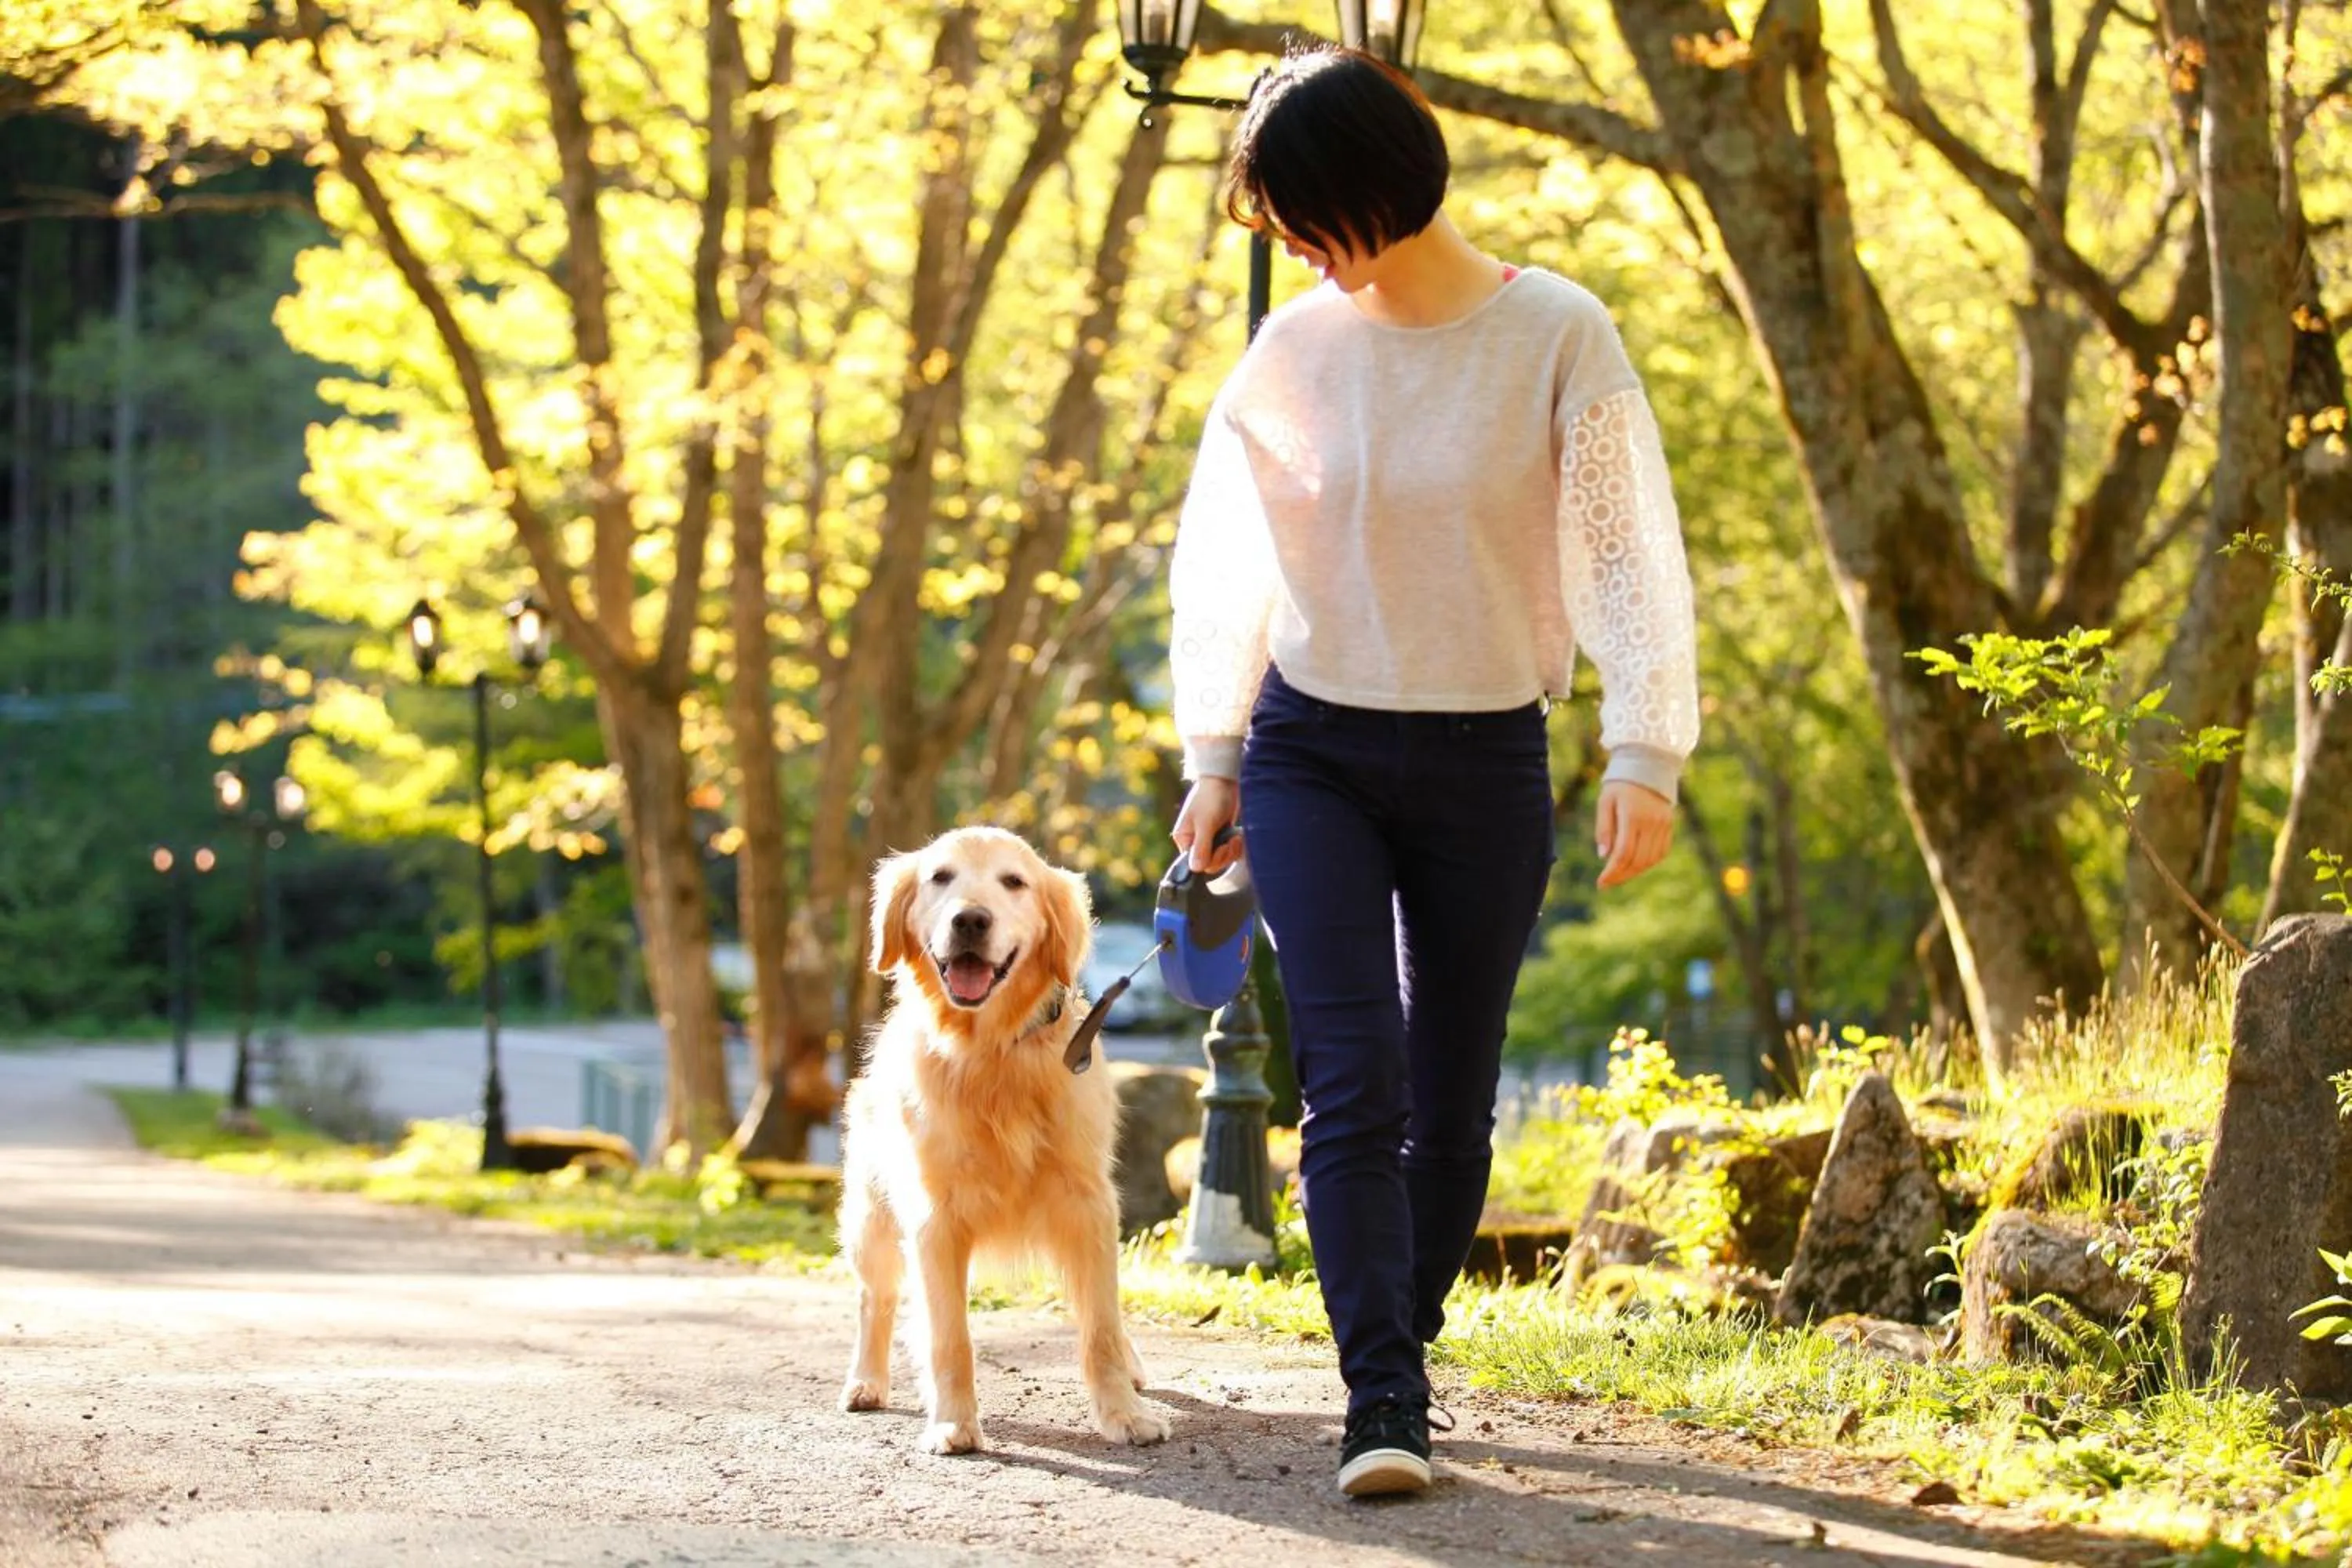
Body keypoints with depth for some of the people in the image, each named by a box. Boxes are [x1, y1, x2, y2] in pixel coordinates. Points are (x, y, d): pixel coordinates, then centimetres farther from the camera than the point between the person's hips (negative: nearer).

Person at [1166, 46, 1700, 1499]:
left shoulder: (1557, 338, -8)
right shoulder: (1295, 352, -1)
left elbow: (1630, 550, -8)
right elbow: (1221, 562, 10)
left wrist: (1645, 752, -16)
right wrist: (1213, 757, 9)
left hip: (1486, 767, -1)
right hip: (1315, 758, 1)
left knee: (1451, 1104, 7)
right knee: (1354, 1090, -12)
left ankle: (1406, 1349, 27)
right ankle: (1386, 1405, -15)